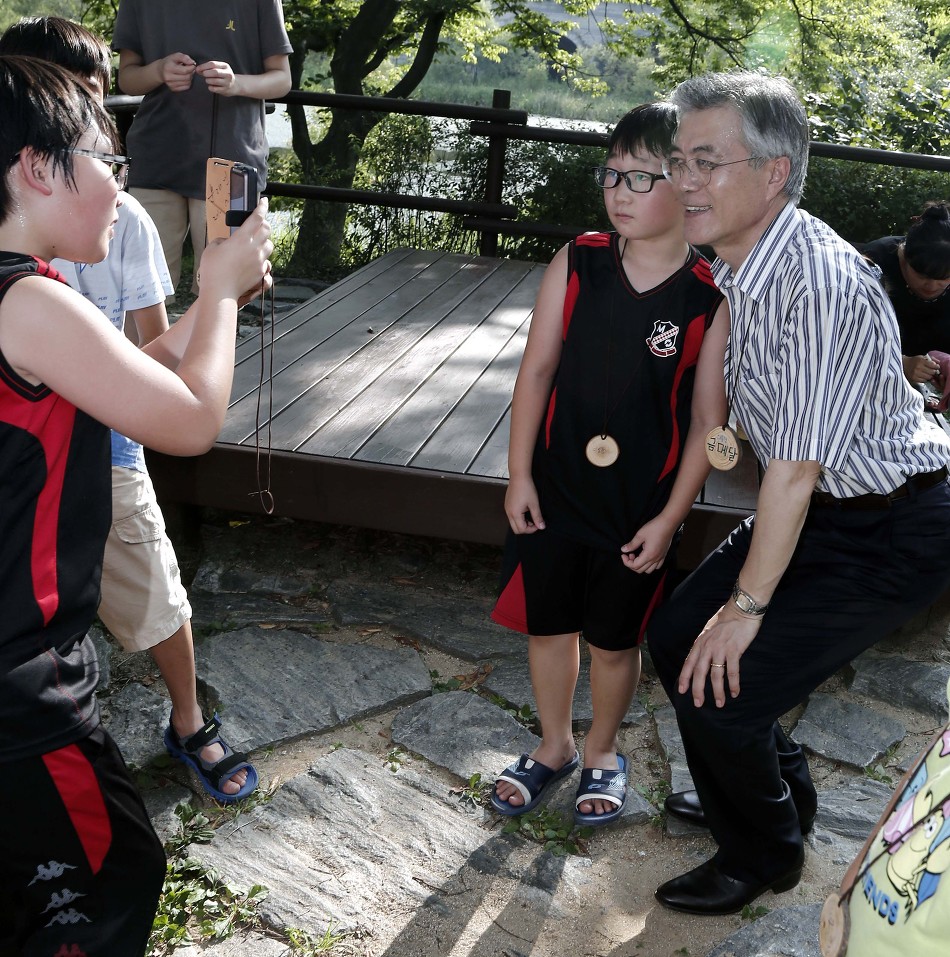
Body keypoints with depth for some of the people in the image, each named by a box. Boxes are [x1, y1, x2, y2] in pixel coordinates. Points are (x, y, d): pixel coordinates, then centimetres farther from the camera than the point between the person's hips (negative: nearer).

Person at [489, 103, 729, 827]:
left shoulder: (712, 299, -13)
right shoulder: (577, 264, -6)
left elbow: (707, 418, -8)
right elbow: (538, 370, -2)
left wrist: (670, 517, -9)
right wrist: (520, 475, -3)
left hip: (641, 508, -2)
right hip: (556, 489, 2)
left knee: (616, 638, 15)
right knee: (548, 623, 16)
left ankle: (603, 753, 40)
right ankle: (554, 745, 40)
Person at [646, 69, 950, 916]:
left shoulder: (820, 282, -30)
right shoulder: (731, 267, -2)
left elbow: (796, 468, -26)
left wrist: (747, 604, -18)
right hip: (818, 505, 9)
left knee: (718, 684, -10)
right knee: (677, 635, 11)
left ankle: (765, 853, 21)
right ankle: (775, 793, 36)